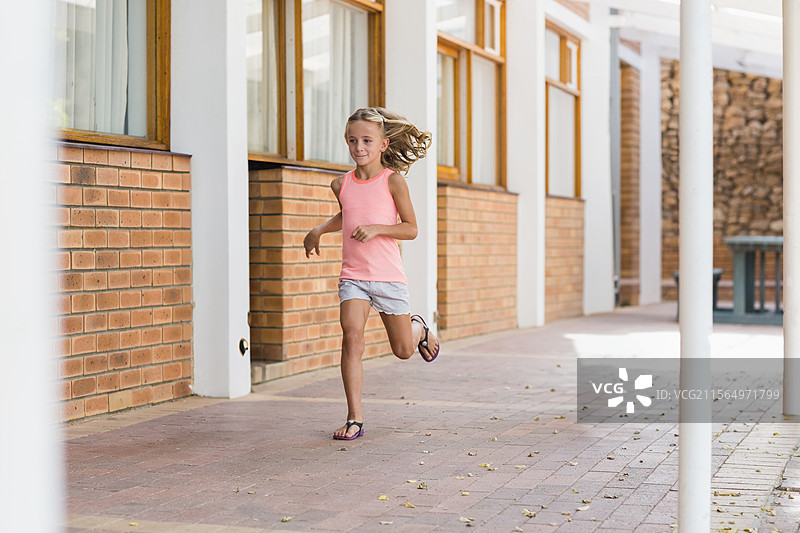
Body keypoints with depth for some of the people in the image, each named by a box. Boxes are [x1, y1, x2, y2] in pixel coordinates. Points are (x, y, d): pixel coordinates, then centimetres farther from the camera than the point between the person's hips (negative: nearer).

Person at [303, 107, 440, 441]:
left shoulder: (393, 181, -8)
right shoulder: (342, 184, 4)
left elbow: (411, 229, -8)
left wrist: (376, 229, -21)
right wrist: (318, 231, 18)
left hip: (388, 276, -2)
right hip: (352, 275, 2)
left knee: (403, 350, 10)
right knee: (352, 335, -19)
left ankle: (419, 328, 48)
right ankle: (355, 418, -13)